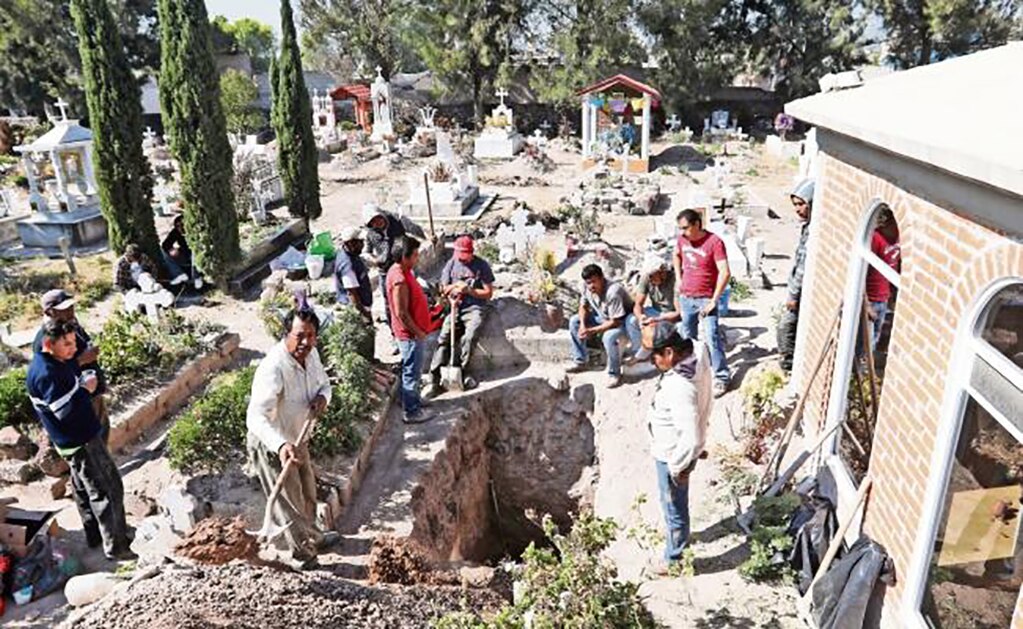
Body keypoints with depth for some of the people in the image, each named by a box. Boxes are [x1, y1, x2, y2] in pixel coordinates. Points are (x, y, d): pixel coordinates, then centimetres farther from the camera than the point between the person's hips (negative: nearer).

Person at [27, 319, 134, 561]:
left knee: (84, 488, 22)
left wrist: (86, 382, 0)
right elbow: (65, 411, -28)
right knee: (107, 490, -2)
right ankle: (116, 547, 6)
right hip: (79, 443, -10)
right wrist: (86, 389, -18)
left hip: (84, 435, 10)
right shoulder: (45, 374, -26)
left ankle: (95, 535, 37)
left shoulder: (61, 361, 4)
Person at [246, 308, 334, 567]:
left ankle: (312, 535, 52)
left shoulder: (311, 354, -11)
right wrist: (281, 445, -57)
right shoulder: (273, 368, -35)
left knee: (308, 491, 27)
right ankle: (304, 553, 30)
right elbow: (256, 416, -42)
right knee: (289, 502, 8)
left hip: (297, 438, 8)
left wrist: (322, 397, -17)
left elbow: (323, 382, 7)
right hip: (271, 445, -8)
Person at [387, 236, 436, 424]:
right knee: (412, 371, 2)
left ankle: (412, 399, 39)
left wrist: (420, 330, 17)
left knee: (412, 370, 23)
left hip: (413, 332, 10)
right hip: (410, 334, -10)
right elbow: (401, 313, -26)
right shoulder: (399, 279, -27)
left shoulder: (402, 271, 5)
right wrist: (417, 332, -16)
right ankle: (411, 412, 14)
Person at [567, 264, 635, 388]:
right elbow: (583, 306, 3)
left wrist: (592, 330, -30)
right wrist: (583, 325, -14)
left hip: (622, 320, -8)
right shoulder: (587, 288, -15)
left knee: (608, 337, -37)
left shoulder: (613, 292, -37)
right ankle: (580, 362, 9)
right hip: (603, 316, 8)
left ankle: (614, 374, -14)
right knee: (574, 321, 0)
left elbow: (615, 322, -32)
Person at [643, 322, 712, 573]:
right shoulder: (696, 349, -14)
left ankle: (674, 558, 39)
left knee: (673, 506, 16)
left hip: (672, 455, -9)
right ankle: (678, 534, 57)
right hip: (671, 449, 9)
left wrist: (678, 468, -20)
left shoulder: (680, 388, -40)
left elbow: (691, 439, -35)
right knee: (674, 503, 32)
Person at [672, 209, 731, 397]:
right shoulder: (682, 239, 0)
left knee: (711, 337, -11)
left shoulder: (714, 242, -18)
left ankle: (722, 377, -3)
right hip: (686, 297, 6)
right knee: (687, 335, 17)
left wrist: (714, 300, -20)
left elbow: (724, 273, -21)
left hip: (705, 299, -6)